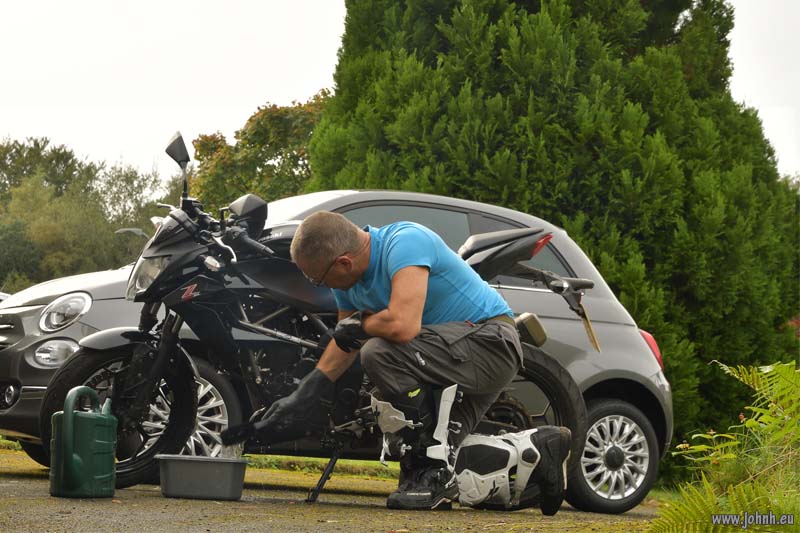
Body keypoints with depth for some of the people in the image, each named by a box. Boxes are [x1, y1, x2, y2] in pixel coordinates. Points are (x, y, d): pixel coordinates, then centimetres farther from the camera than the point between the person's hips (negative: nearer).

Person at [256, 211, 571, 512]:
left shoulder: (403, 242, -26)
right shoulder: (347, 281, 3)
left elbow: (402, 325, -38)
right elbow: (346, 343, 18)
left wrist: (357, 324, -18)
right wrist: (302, 396, 15)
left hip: (490, 340, -10)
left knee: (380, 352, -28)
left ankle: (432, 473, -18)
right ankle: (539, 448, 21)